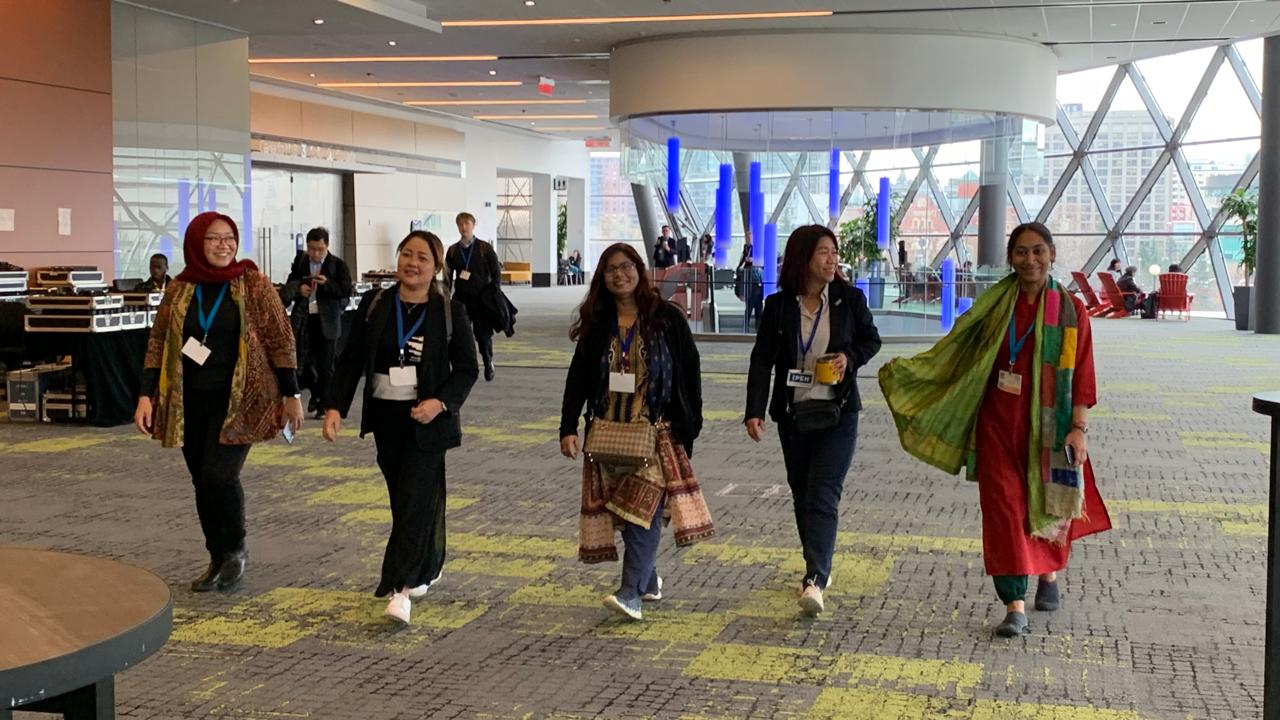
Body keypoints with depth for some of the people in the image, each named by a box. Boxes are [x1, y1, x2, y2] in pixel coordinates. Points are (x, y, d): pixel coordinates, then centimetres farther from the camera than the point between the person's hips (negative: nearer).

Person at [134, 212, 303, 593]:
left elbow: (281, 342, -3)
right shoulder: (178, 290, 5)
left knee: (219, 474, -15)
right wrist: (147, 395, 0)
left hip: (238, 399, -4)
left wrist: (291, 395, -4)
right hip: (189, 402, 4)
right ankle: (217, 559, 23)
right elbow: (158, 344, 9)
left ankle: (236, 549, 9)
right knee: (202, 481, 8)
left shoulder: (254, 285, -4)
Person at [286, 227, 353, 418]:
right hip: (303, 318, 3)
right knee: (303, 361, 2)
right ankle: (316, 392, 29)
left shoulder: (338, 265, -3)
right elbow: (289, 284, 15)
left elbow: (346, 291, -8)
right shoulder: (300, 261, 8)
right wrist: (298, 287, -8)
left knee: (326, 365, 2)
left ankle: (324, 404, 12)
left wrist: (327, 283, -23)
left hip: (326, 321, -3)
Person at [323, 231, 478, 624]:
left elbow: (467, 368, -1)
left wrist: (440, 402, -18)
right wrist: (335, 406, -7)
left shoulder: (450, 311, -3)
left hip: (427, 420, -3)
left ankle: (401, 587, -14)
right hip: (385, 416, 4)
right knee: (404, 498, 12)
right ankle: (425, 571, 29)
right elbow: (350, 360, 4)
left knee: (415, 498, -11)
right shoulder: (374, 305, 3)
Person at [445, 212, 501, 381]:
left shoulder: (485, 248, 1)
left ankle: (488, 364, 25)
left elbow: (496, 272, 3)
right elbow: (448, 277, 10)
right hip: (461, 299, 2)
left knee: (483, 334, 3)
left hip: (482, 298, -2)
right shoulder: (453, 250, 7)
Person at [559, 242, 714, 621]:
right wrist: (568, 428, -4)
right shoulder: (596, 323, 8)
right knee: (619, 507, 8)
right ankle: (649, 580, 24)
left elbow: (689, 372, 1)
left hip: (656, 431, -4)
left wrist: (691, 425, -3)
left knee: (644, 507, -12)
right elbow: (577, 377, 5)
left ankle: (631, 593, -14)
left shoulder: (667, 317, -1)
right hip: (608, 432, 4)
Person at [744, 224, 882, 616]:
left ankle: (814, 581, -20)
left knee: (823, 495, -12)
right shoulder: (778, 306, -3)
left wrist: (850, 357, -11)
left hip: (837, 413, -2)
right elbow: (762, 360, -4)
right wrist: (754, 412, -15)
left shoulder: (850, 298, -3)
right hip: (794, 415, 2)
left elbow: (871, 339, 11)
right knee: (802, 495, 11)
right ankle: (819, 569, 28)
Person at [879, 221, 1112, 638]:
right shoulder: (995, 305, 3)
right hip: (999, 423, 1)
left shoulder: (1070, 311, -3)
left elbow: (1081, 375, -4)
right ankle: (1015, 605, -5)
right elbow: (957, 348, 10)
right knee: (1004, 506, -5)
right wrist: (908, 370, 5)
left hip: (1047, 424, -1)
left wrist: (1078, 428, -10)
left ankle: (1049, 575, 42)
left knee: (1049, 503, 14)